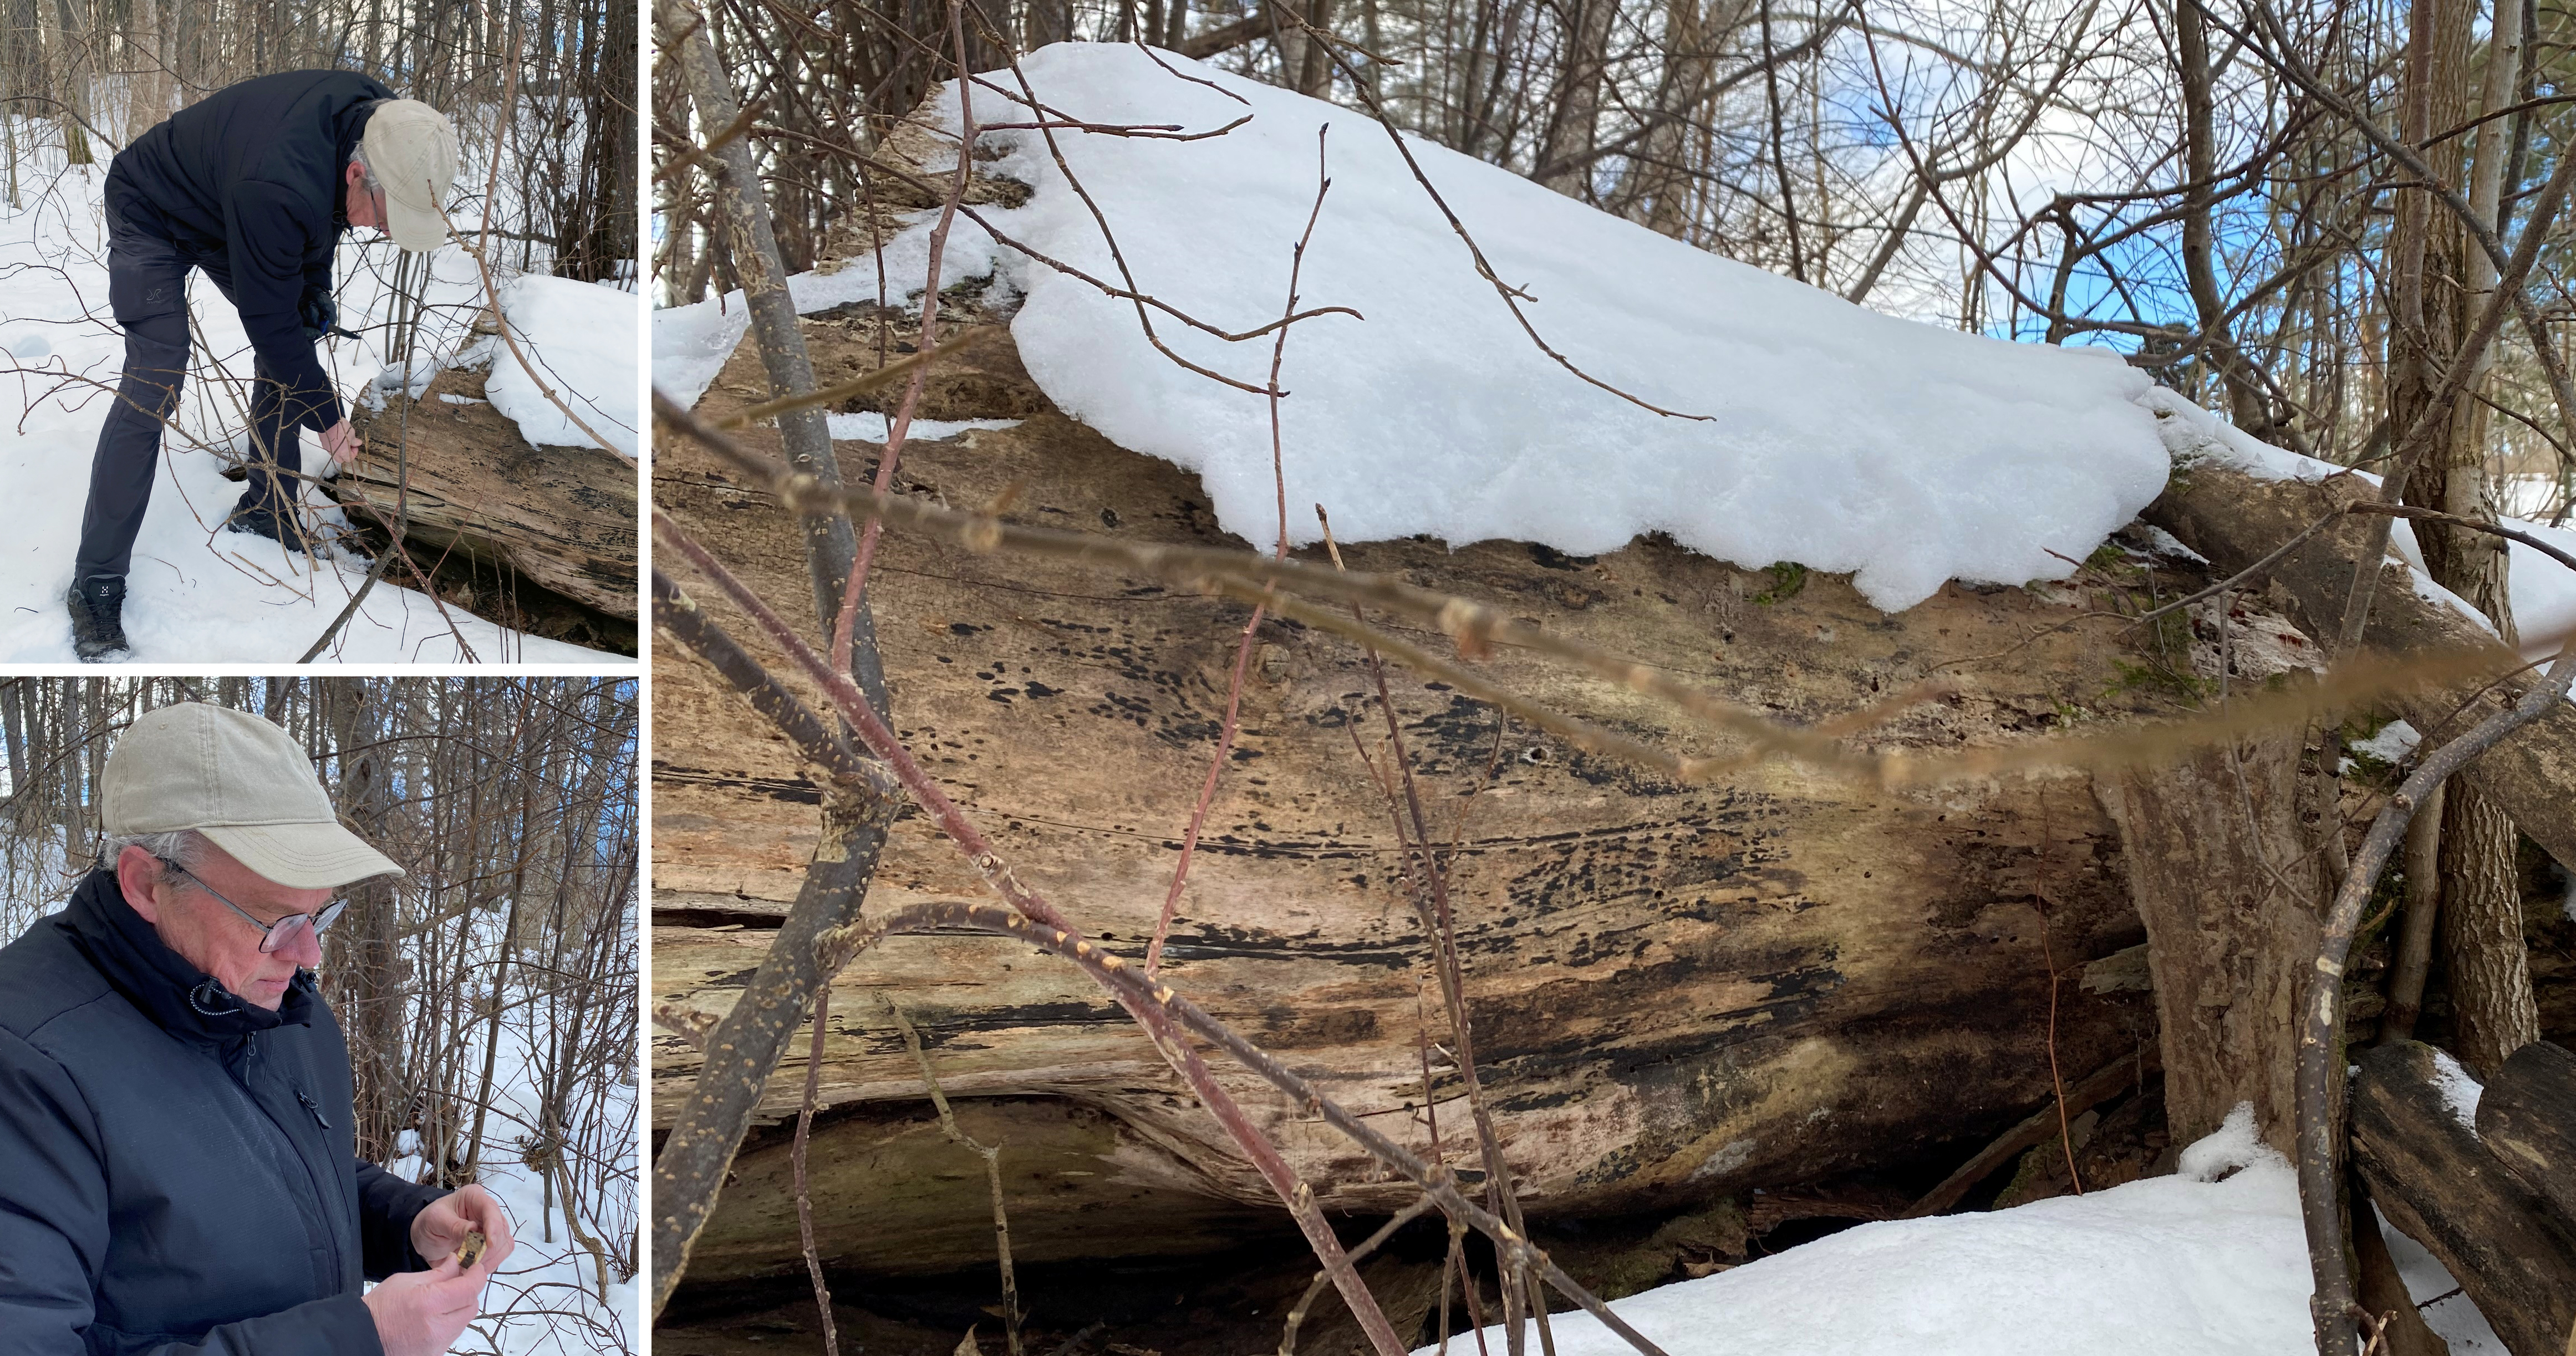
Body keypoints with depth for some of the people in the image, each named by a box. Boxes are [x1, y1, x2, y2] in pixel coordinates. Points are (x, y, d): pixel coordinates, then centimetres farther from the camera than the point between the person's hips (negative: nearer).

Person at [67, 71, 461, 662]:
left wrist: (316, 287, 0)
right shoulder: (278, 191, -45)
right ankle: (96, 584, -13)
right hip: (153, 218, -8)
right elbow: (269, 321, -30)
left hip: (222, 209, 8)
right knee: (154, 386, -18)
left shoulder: (375, 117, -21)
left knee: (296, 341, 5)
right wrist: (325, 415, -20)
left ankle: (267, 509, 20)